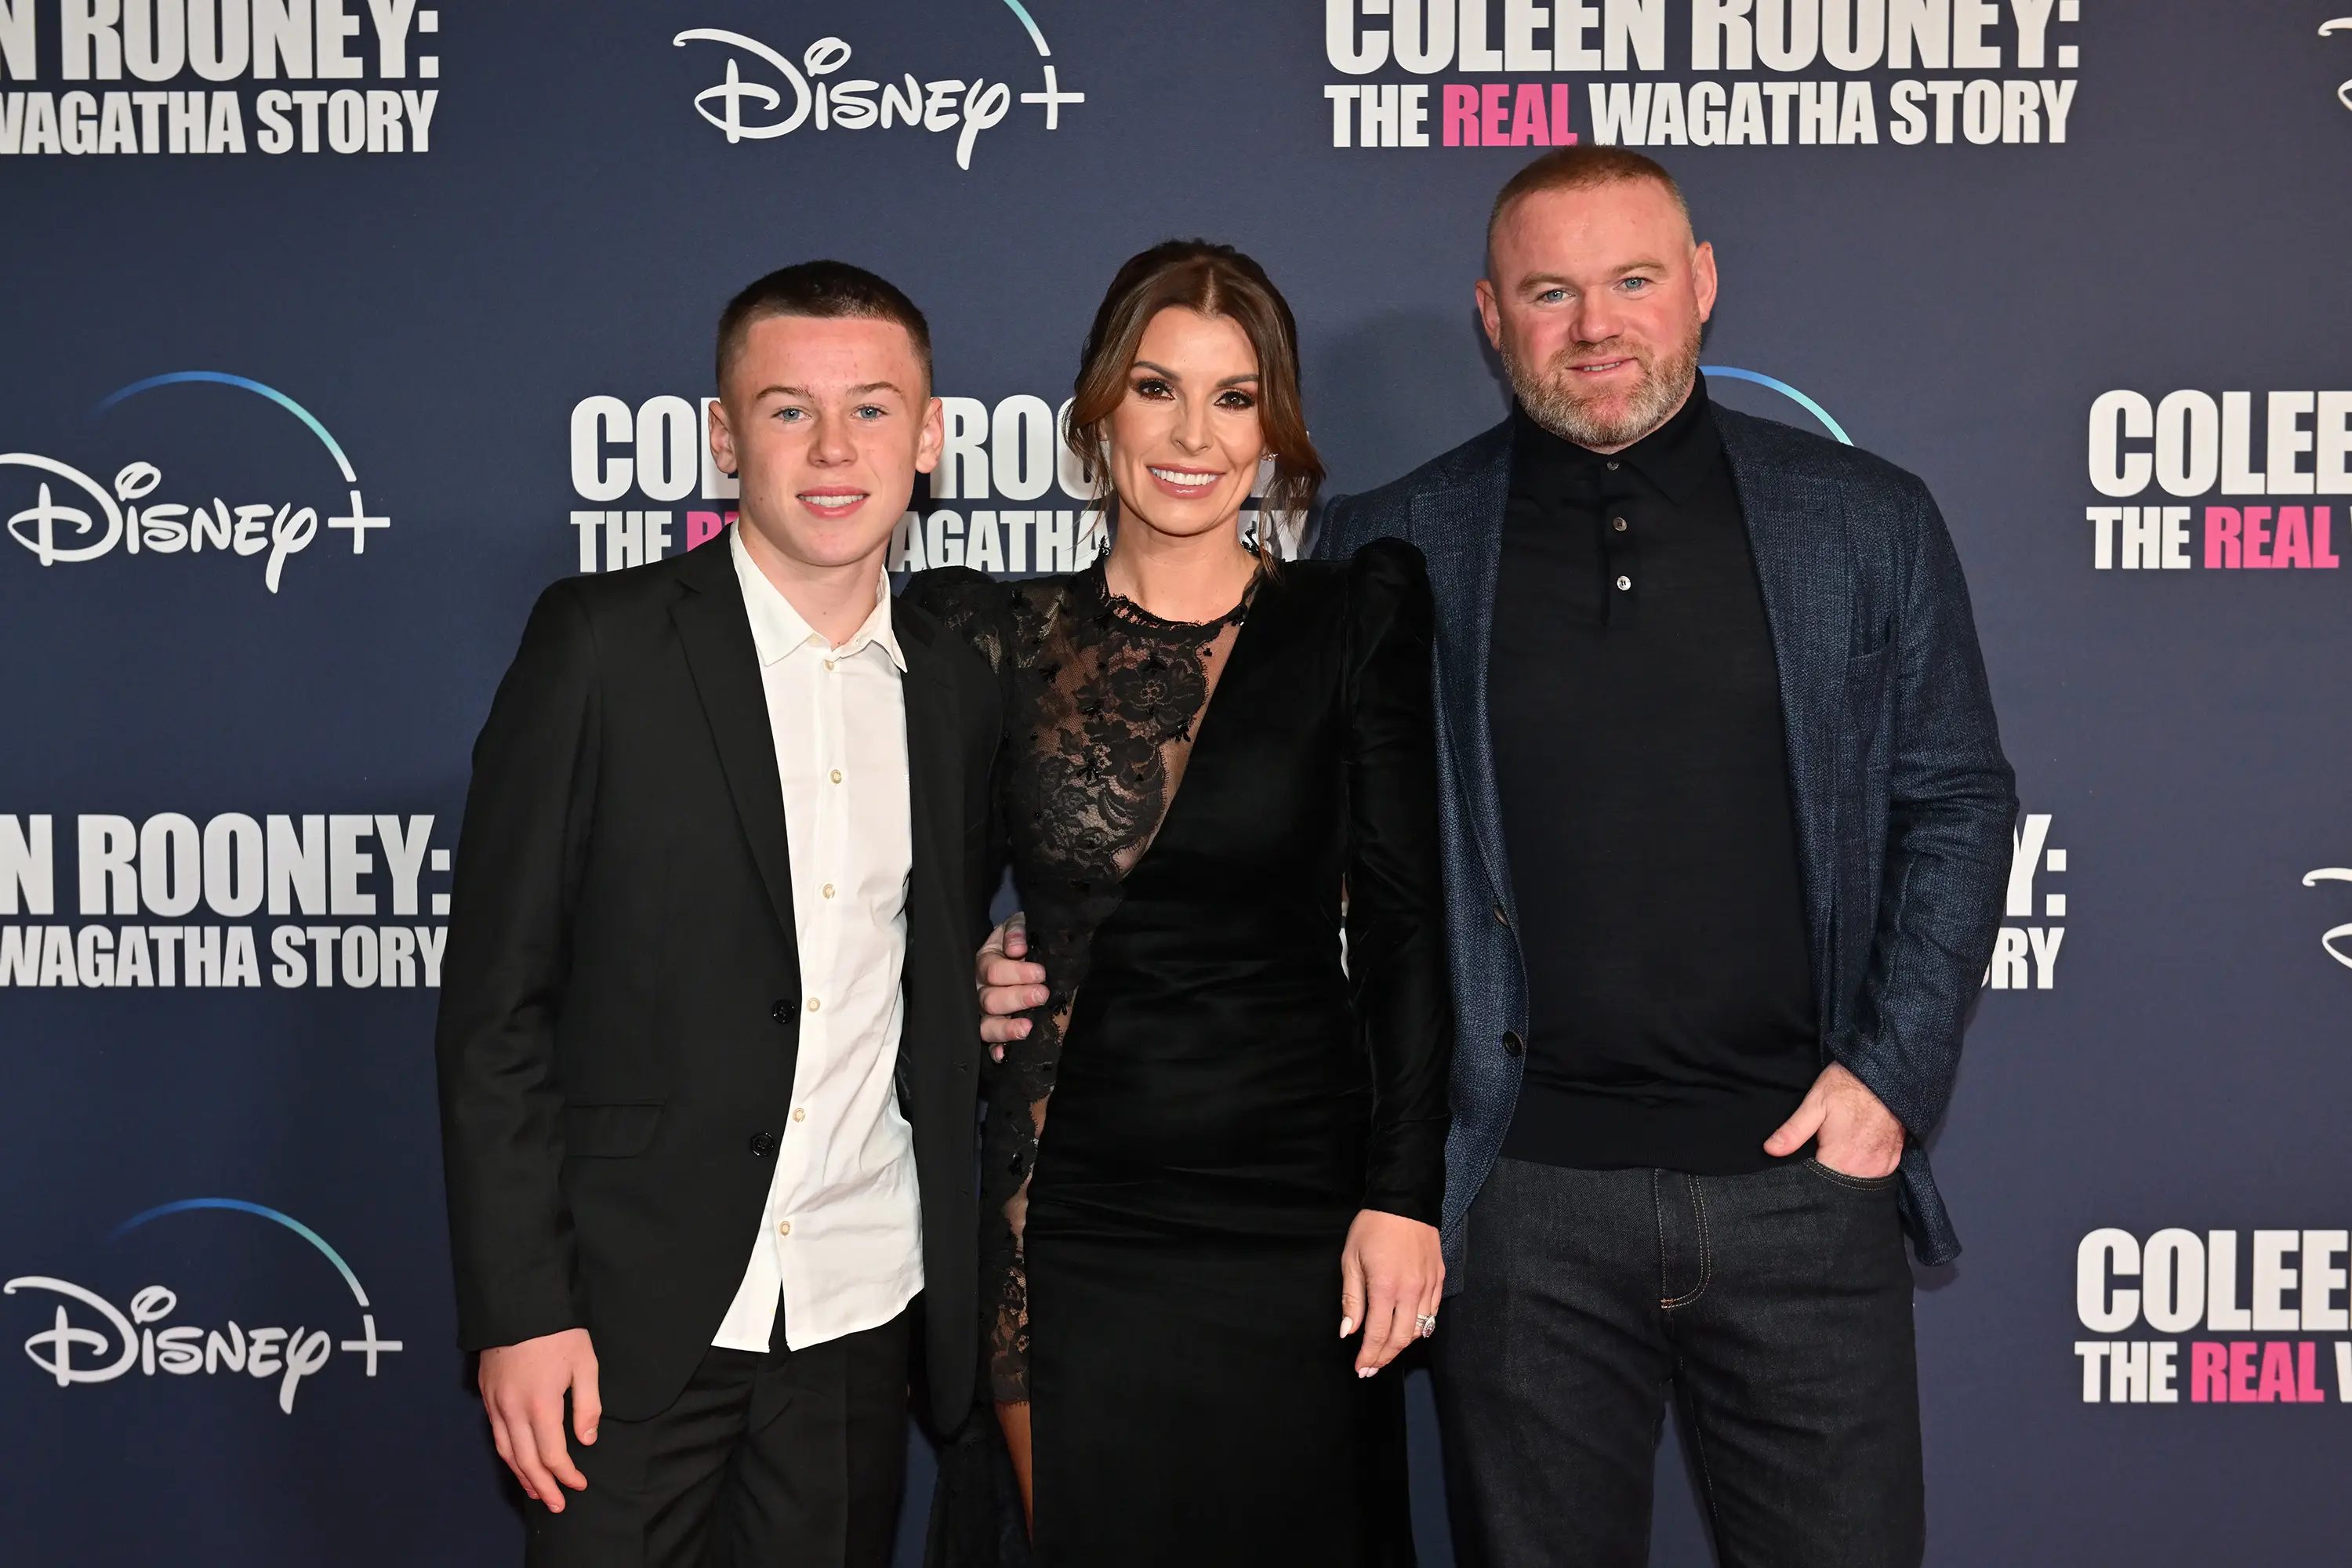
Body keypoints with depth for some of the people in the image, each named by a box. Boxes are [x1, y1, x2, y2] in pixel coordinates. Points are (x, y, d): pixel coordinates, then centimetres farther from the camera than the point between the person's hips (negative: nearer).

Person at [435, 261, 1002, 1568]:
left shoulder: (958, 686, 6)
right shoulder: (602, 643, -7)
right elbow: (497, 1001, -8)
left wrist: (987, 1008, 0)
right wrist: (518, 1309, -11)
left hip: (861, 1314, 4)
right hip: (633, 1309, -4)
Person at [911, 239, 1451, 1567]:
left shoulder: (1357, 615, 0)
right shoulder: (1002, 638, 4)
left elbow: (1400, 923, -3)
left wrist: (1404, 1196, -7)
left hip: (1297, 1210, -1)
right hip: (1072, 1219, 1)